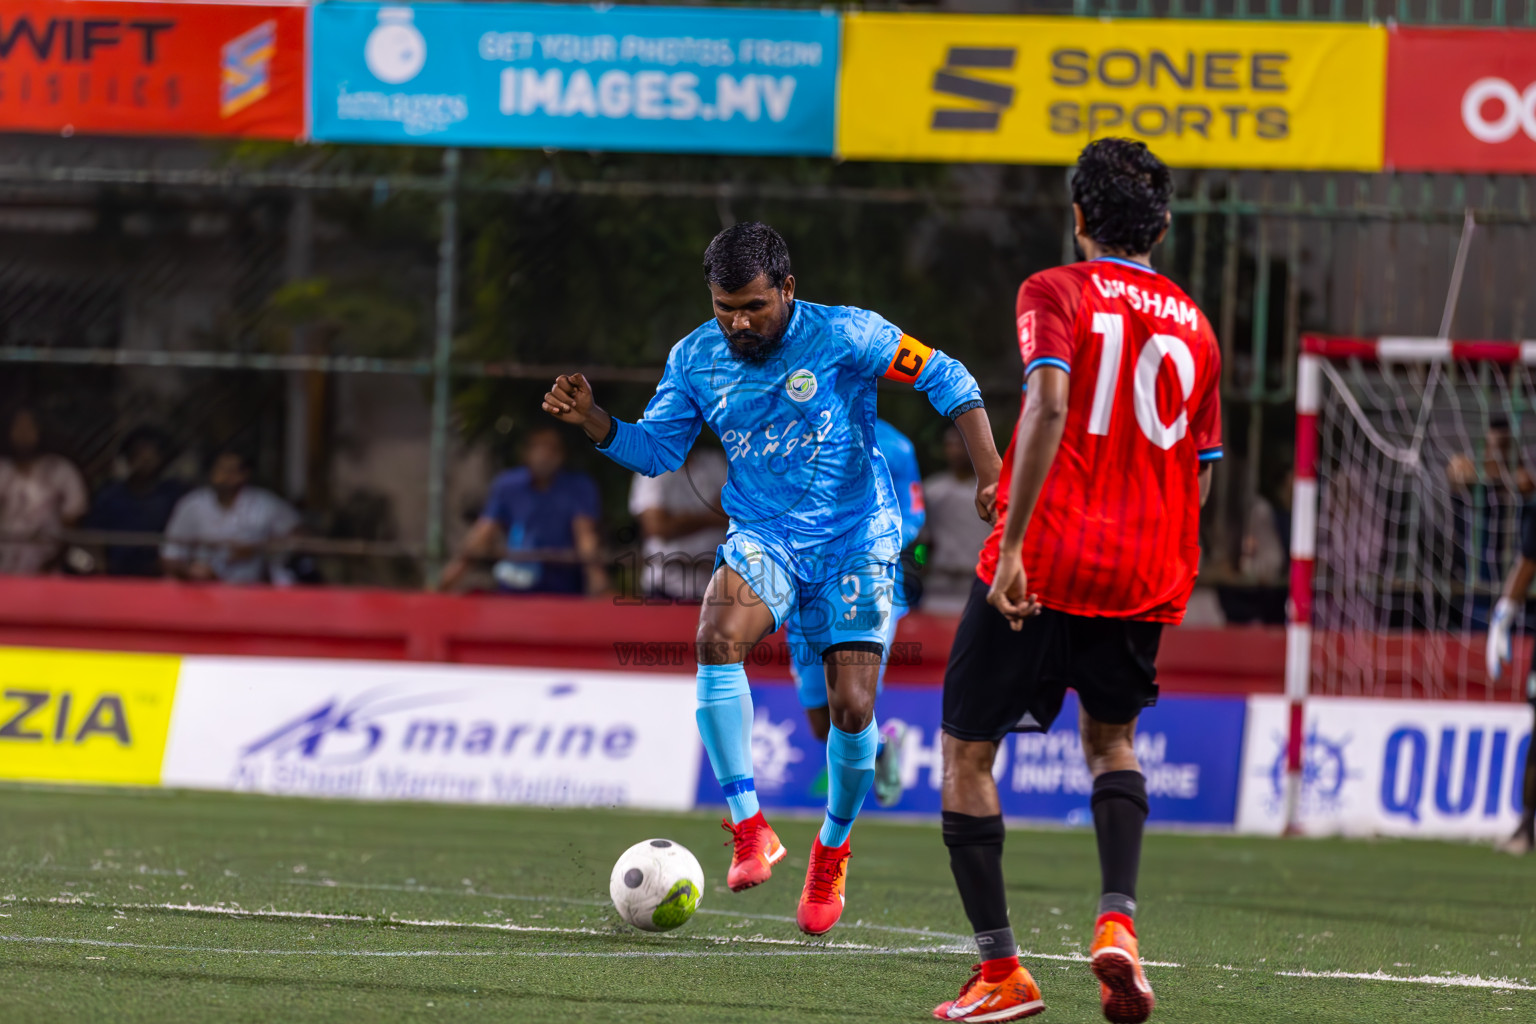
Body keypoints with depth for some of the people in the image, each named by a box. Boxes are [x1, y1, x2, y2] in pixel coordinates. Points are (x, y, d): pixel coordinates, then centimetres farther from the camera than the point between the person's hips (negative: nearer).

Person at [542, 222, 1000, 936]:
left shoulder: (843, 335, -13)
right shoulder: (694, 359, -1)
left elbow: (946, 380, -9)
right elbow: (656, 448, 7)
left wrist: (990, 474, -19)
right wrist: (591, 420, -12)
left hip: (856, 541, -2)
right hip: (763, 536, 2)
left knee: (851, 708, -8)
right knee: (716, 638, -29)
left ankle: (833, 848, 22)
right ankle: (749, 829, -24)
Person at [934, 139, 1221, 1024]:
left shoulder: (1057, 293, -1)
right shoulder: (1194, 326, 14)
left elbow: (1049, 404, -19)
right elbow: (1200, 477, 15)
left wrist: (1013, 544, -22)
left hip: (1046, 559, -5)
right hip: (1147, 577, 5)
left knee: (968, 750, 9)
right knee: (1112, 739, 26)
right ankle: (1118, 919, 0)